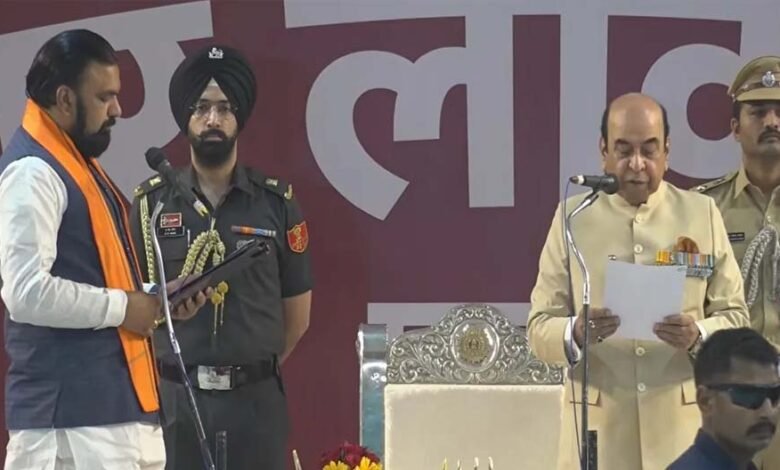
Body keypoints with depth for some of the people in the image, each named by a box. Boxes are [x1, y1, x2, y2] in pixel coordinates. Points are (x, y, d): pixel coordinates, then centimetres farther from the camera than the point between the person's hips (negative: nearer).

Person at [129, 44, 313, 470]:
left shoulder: (276, 202, 4)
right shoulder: (151, 202, 3)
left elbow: (297, 312, 10)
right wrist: (185, 367, 9)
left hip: (254, 400, 0)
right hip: (173, 398, 0)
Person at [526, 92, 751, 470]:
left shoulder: (703, 214, 6)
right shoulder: (572, 217, 4)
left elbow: (735, 318, 5)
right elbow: (539, 328, 0)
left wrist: (698, 336, -16)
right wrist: (576, 334, -20)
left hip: (681, 426, 1)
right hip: (599, 427, 0)